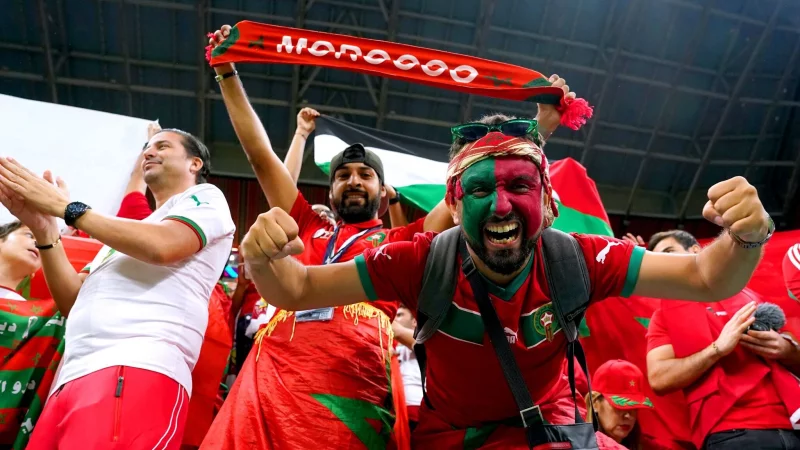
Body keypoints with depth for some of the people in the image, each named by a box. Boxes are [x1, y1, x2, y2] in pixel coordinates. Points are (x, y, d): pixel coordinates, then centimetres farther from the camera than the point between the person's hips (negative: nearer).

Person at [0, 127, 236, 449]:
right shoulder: (132, 226, 31)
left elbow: (161, 246, -13)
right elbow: (73, 302, 23)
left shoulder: (205, 198, 9)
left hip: (137, 372, -7)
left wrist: (65, 207, -1)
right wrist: (43, 230, 9)